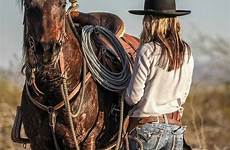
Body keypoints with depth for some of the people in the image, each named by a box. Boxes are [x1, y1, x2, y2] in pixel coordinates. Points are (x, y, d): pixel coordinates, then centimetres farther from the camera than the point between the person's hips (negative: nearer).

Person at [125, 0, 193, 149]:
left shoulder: (148, 51, -15)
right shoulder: (186, 52, 2)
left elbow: (134, 96, -11)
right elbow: (184, 94, 11)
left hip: (147, 127, -5)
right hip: (176, 127, 5)